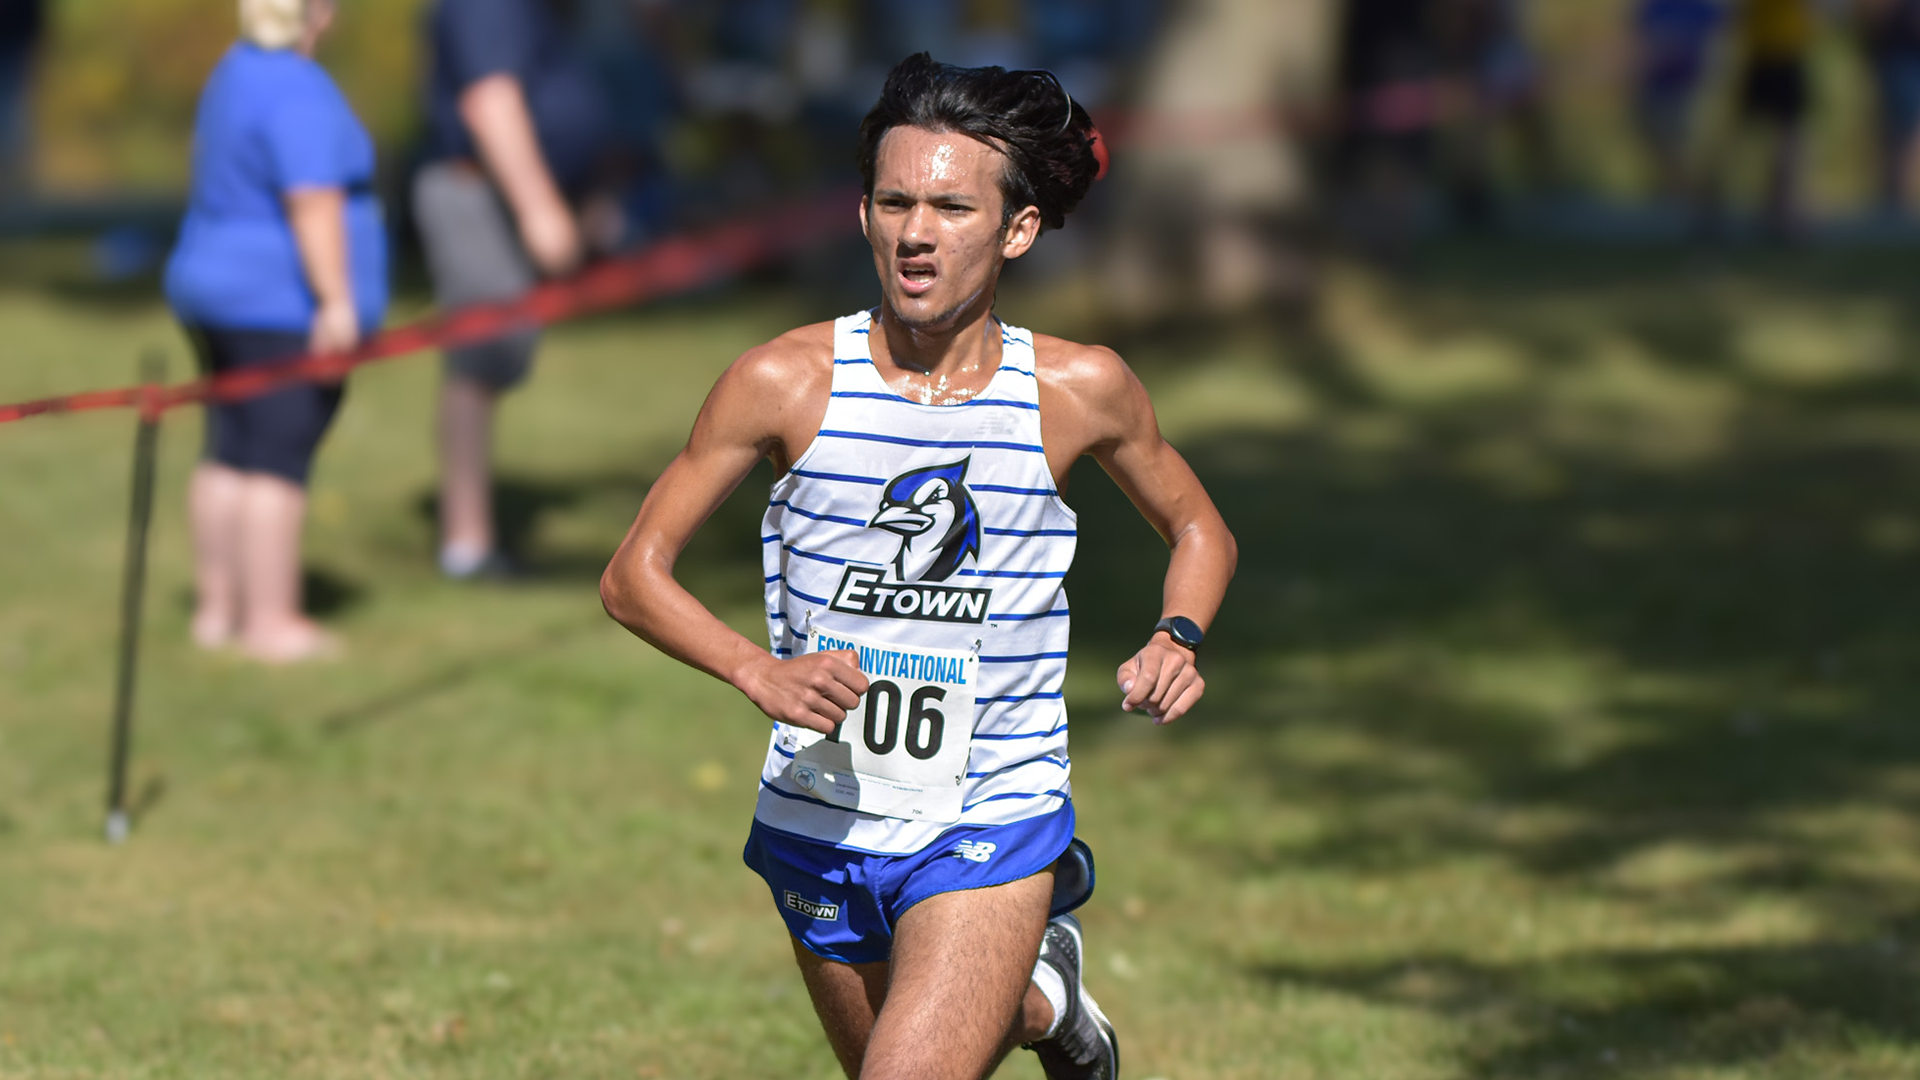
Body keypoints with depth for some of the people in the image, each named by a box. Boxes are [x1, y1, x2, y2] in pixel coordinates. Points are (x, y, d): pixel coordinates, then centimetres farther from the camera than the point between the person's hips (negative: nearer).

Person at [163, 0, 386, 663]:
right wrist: (337, 301, -24)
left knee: (228, 457, 11)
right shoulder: (298, 92, -18)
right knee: (278, 462, -8)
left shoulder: (235, 73, 13)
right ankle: (270, 621, -8)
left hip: (218, 289, 10)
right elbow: (313, 202, -24)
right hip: (286, 305, -10)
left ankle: (216, 608, 15)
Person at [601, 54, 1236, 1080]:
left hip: (991, 830, -2)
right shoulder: (787, 381, -10)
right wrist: (761, 674, -23)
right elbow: (633, 573, -5)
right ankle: (1039, 996, 53)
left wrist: (1177, 637, -9)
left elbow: (1200, 532, 13)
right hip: (819, 826, 2)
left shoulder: (1080, 390, -7)